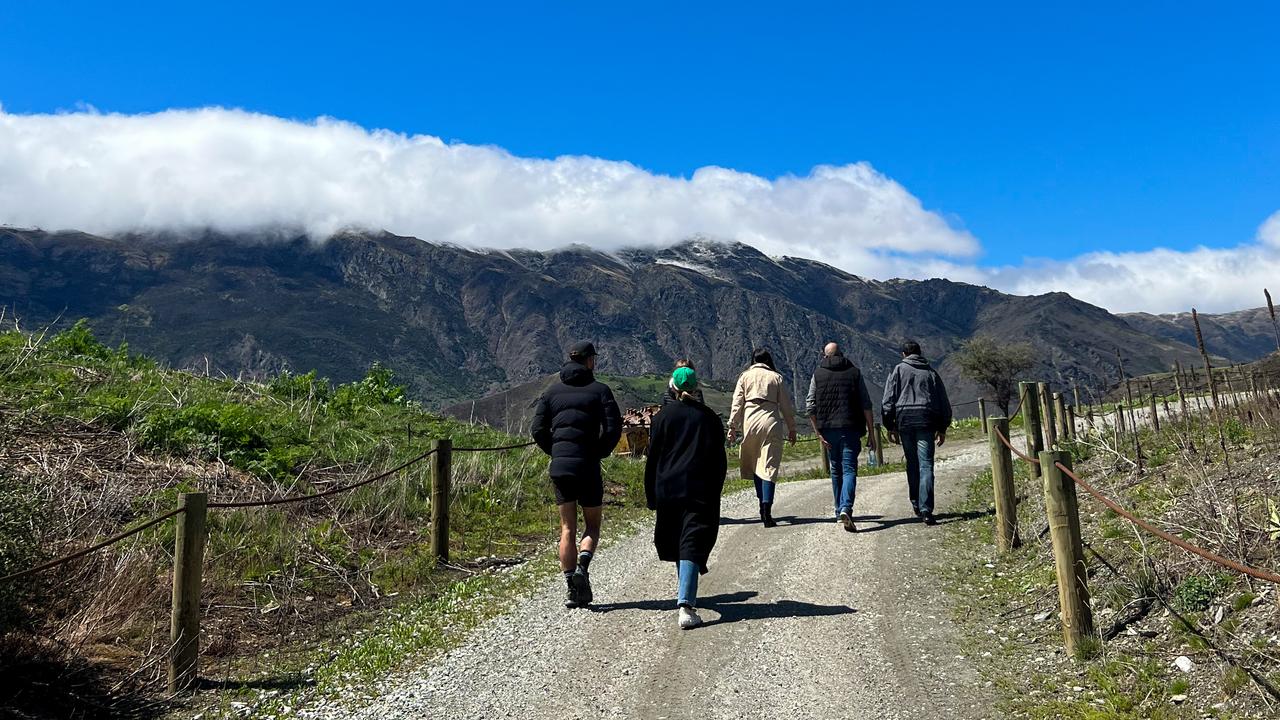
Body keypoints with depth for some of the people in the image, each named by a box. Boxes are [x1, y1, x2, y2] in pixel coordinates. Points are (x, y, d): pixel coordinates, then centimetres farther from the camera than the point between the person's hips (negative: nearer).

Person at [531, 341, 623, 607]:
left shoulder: (553, 391, 10)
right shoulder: (600, 390, 1)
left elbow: (538, 430, 4)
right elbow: (613, 428, -9)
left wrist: (556, 453, 12)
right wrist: (598, 453, 3)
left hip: (559, 466, 3)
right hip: (588, 466, -3)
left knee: (567, 529, 9)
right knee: (592, 524, 12)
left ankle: (571, 588, 5)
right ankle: (582, 566, -14)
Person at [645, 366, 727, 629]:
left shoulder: (664, 416, 1)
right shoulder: (709, 417, 3)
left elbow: (653, 457, 2)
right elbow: (720, 461, 4)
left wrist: (651, 496, 8)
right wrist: (714, 494, 12)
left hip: (668, 489, 1)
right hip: (700, 491, -1)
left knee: (675, 542, 18)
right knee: (693, 545, -6)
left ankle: (684, 594, 35)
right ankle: (685, 603, -20)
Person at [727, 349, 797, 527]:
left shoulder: (745, 376, 11)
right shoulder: (776, 377, 8)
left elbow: (737, 403, 5)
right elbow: (786, 406, 8)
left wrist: (733, 426, 7)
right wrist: (791, 429, 15)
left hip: (750, 421, 1)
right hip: (771, 422, -1)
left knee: (755, 465, 14)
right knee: (769, 467, -5)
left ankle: (763, 506, 15)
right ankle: (767, 510, -18)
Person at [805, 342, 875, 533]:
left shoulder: (818, 374, 6)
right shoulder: (854, 372, 6)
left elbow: (810, 406, -2)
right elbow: (866, 405, 1)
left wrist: (818, 433, -1)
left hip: (828, 430, 2)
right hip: (850, 429, -2)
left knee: (836, 470, 15)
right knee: (849, 469, -4)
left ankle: (840, 511, 23)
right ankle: (846, 508, -24)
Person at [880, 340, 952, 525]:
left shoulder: (899, 370, 9)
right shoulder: (931, 373, 14)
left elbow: (888, 400, 2)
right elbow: (944, 403, 15)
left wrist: (890, 427, 6)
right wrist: (942, 428, 22)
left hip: (904, 421, 0)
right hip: (926, 422, 0)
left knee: (912, 464, 14)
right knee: (926, 465, -5)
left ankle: (916, 504, 20)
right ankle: (925, 509, -14)